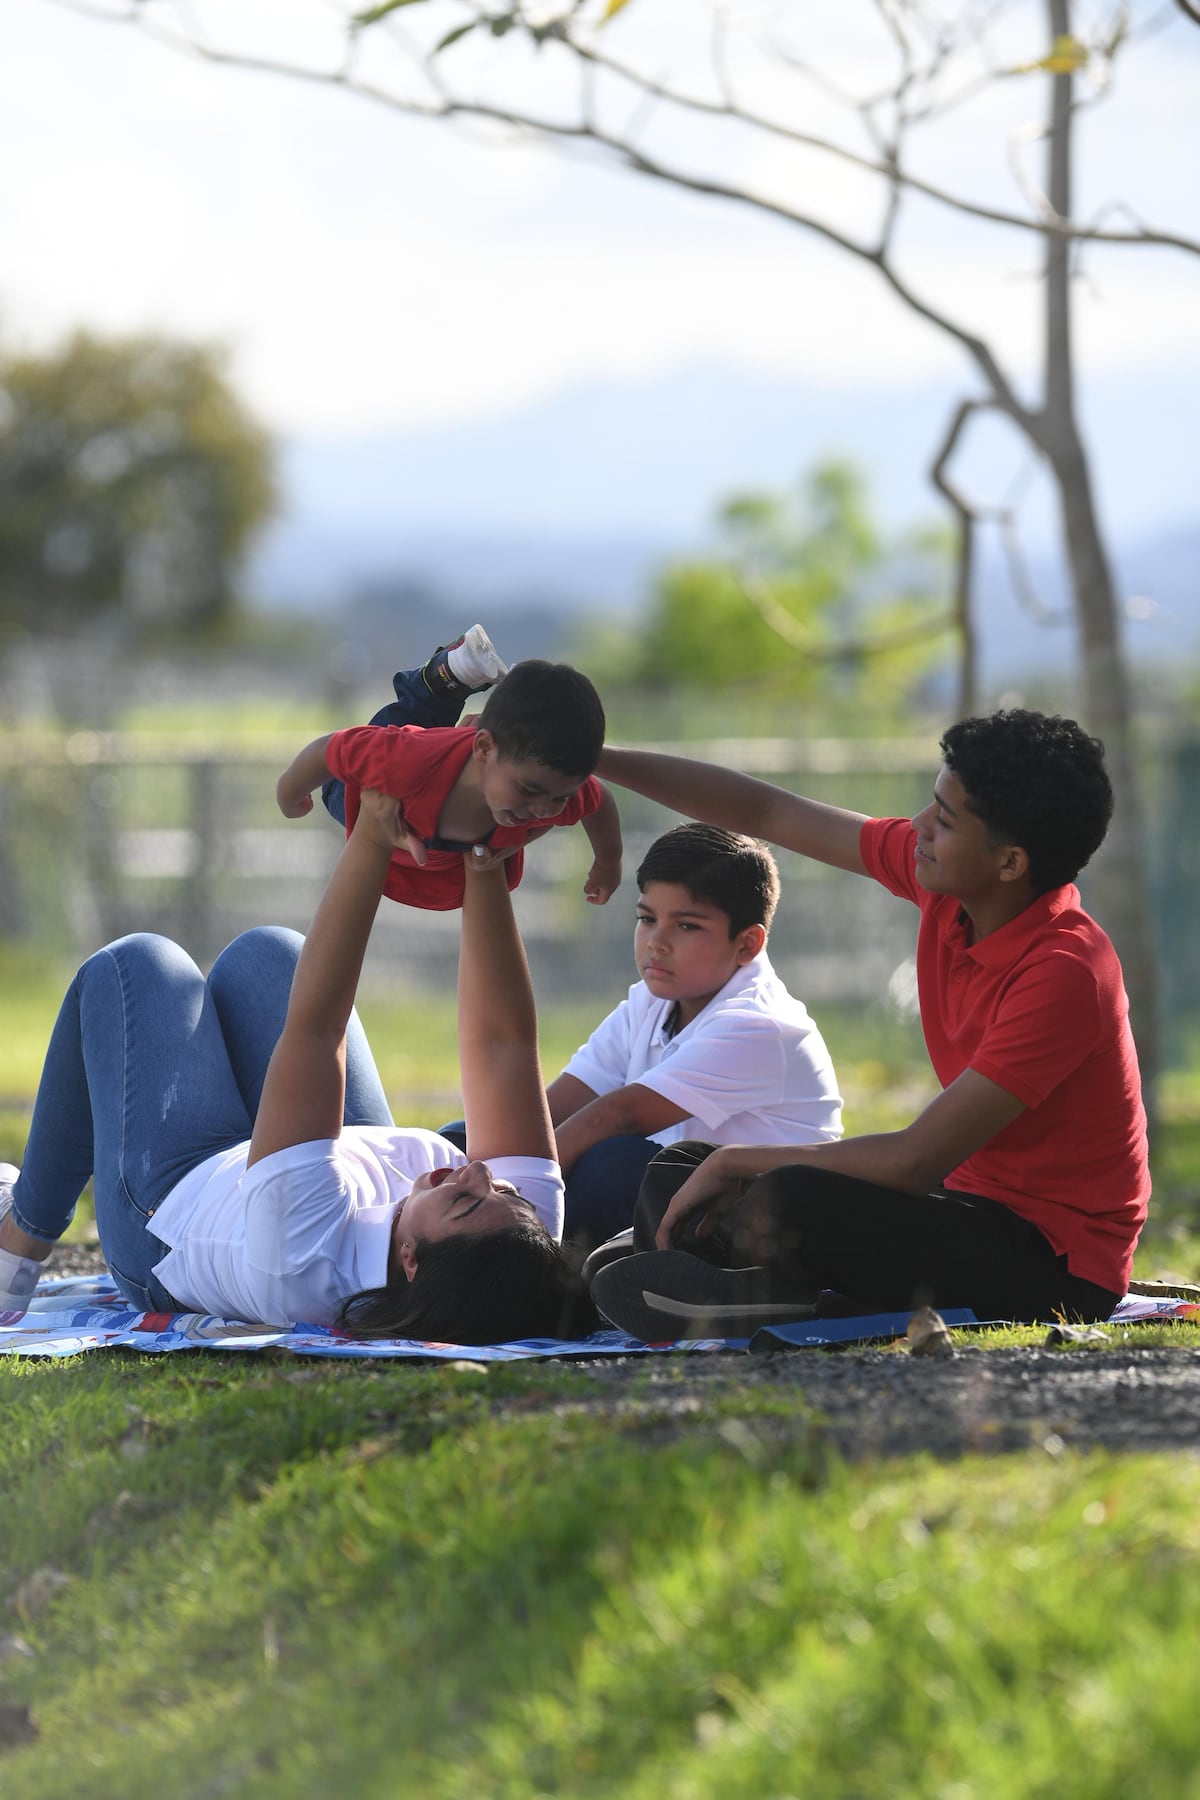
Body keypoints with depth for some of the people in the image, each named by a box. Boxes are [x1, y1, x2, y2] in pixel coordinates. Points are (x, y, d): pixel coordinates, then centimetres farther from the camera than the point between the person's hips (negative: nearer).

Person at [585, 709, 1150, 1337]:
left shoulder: (1065, 973, -27)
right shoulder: (939, 883, -3)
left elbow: (914, 1161, -27)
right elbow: (764, 813, 7)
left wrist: (735, 1162, -16)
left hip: (1056, 1262, -9)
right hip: (977, 1201, 9)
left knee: (784, 1205, -30)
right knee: (678, 1174, 7)